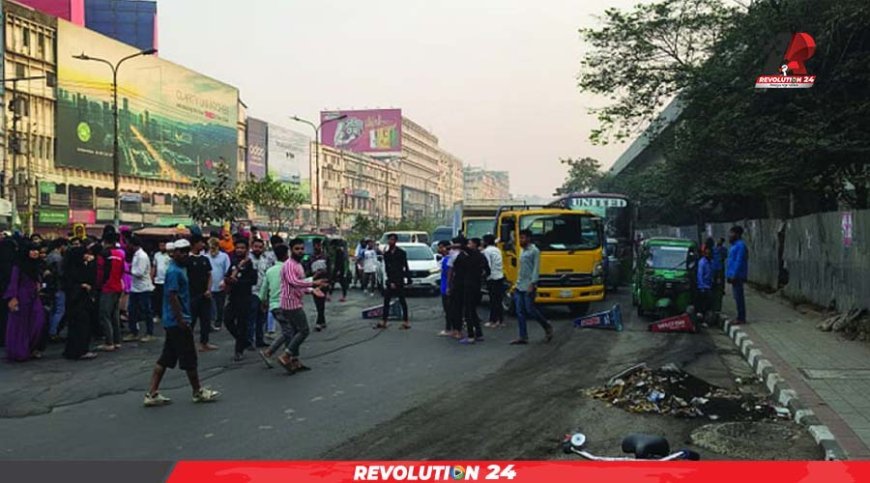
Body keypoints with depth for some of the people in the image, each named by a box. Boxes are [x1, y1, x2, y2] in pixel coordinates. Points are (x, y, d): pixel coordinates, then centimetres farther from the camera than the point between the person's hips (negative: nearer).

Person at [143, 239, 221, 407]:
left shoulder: (179, 269, 16)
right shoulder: (174, 271, -15)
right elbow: (172, 296, -21)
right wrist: (182, 320, -22)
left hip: (172, 322, 10)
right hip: (178, 323, -10)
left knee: (166, 358, 10)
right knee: (189, 358, 1)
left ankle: (152, 394, 12)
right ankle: (198, 392, 13)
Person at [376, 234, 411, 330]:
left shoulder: (401, 253, -3)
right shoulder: (386, 254, 8)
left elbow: (405, 267, -3)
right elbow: (386, 269, 4)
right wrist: (391, 281, -6)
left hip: (399, 281, -4)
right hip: (390, 281, 4)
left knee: (402, 301, 1)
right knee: (386, 301, 3)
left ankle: (406, 321, 5)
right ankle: (383, 322, 7)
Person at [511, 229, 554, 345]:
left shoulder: (534, 251, -7)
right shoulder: (523, 252, 17)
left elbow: (536, 268, -13)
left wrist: (532, 284, -20)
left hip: (528, 286, -8)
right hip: (520, 286, 8)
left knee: (530, 310, -6)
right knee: (520, 312, 3)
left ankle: (547, 328, 14)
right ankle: (523, 337, 5)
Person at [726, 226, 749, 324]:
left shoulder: (740, 245, -14)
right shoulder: (735, 245, 17)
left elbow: (739, 262, -20)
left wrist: (734, 275, -22)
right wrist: (729, 275, 18)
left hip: (737, 276, -10)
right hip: (734, 275, 10)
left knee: (738, 297, -7)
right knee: (738, 297, 12)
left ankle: (741, 318, -4)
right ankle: (741, 317, 17)